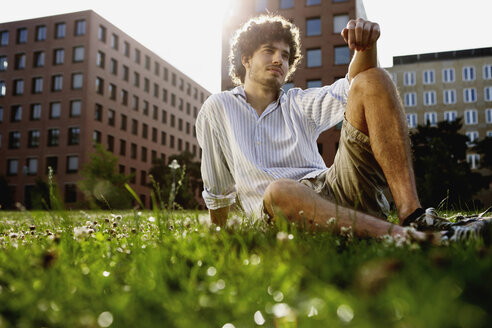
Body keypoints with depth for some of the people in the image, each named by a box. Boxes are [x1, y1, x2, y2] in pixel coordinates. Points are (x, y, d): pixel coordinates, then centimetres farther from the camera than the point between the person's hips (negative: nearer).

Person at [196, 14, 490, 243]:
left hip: (333, 189, 4)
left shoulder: (298, 104, 23)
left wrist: (366, 46, -14)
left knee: (372, 80, -12)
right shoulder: (218, 108, 17)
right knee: (279, 190, -42)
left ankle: (412, 214, -30)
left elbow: (351, 88, 6)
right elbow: (218, 189, 22)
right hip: (280, 208, -3)